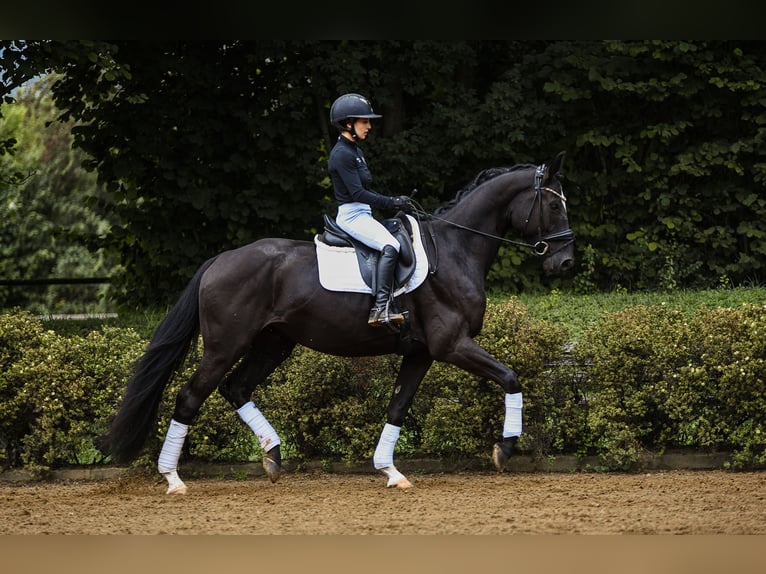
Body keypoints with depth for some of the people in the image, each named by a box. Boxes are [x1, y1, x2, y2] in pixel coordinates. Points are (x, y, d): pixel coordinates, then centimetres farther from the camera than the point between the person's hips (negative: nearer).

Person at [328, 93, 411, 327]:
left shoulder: (354, 150, 17)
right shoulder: (342, 154, -15)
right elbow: (358, 194, -20)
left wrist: (393, 201, 9)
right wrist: (392, 203, -18)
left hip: (362, 215, 11)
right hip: (352, 215, -11)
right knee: (390, 247, -29)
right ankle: (380, 308, -37)